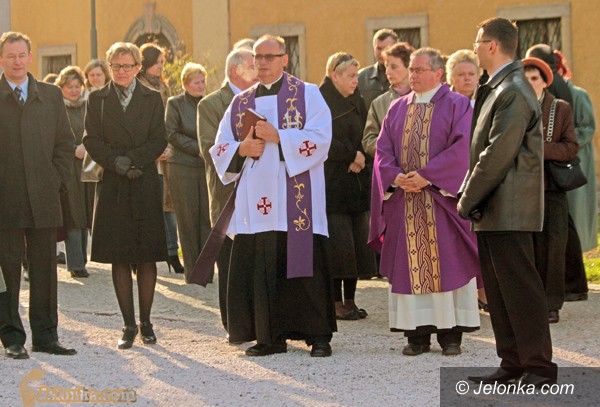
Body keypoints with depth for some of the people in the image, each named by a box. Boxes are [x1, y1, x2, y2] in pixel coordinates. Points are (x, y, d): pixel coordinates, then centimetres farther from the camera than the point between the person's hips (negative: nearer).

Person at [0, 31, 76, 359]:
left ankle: (45, 336, 13)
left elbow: (65, 143, 13)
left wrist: (59, 181, 2)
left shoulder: (51, 96, 11)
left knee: (44, 269, 6)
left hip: (43, 197, 3)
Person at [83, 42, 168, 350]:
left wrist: (132, 159, -14)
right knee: (119, 258, 0)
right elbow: (92, 140, 1)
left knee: (147, 257, 1)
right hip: (112, 186, 0)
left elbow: (159, 140, 0)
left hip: (145, 185, 0)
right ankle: (129, 325, 5)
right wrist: (116, 162, -15)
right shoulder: (97, 99, 8)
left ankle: (146, 322, 10)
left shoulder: (152, 99, 8)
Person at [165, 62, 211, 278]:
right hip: (182, 168, -3)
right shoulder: (175, 103, 3)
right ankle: (191, 270, 2)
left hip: (207, 168, 3)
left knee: (207, 218, -3)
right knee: (188, 220, -1)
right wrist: (198, 149, -10)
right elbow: (172, 134, -3)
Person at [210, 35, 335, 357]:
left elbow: (320, 139, -8)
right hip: (255, 202, 4)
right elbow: (220, 148, 14)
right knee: (258, 268, 0)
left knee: (303, 265, -6)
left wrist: (277, 137, -14)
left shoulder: (307, 95, 4)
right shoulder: (241, 103, 17)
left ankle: (319, 335, 1)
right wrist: (242, 149, -6)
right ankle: (271, 336, 8)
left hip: (296, 200, -4)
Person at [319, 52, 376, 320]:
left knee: (357, 243, 4)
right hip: (331, 185, -7)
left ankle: (350, 300, 10)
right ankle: (337, 302, -1)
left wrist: (361, 161, -6)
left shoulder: (357, 103, 15)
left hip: (356, 184, 7)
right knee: (338, 244, -8)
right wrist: (352, 155, -11)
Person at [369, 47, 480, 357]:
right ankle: (417, 334, 5)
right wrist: (395, 177, -9)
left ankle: (450, 334, 2)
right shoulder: (398, 108, 14)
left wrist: (426, 175, -17)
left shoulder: (457, 105, 0)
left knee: (446, 265, -3)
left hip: (442, 197, -4)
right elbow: (383, 149, 9)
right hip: (403, 200, 4)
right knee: (409, 265, 2)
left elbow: (461, 146, -12)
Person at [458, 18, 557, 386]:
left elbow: (497, 155, -20)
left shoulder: (513, 92, -16)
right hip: (493, 211, 10)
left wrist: (467, 200, -13)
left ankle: (539, 366, -1)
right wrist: (471, 198, 10)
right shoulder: (498, 89, 15)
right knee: (499, 290, 12)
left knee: (520, 287, -6)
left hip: (509, 210, -10)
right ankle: (513, 364, 17)